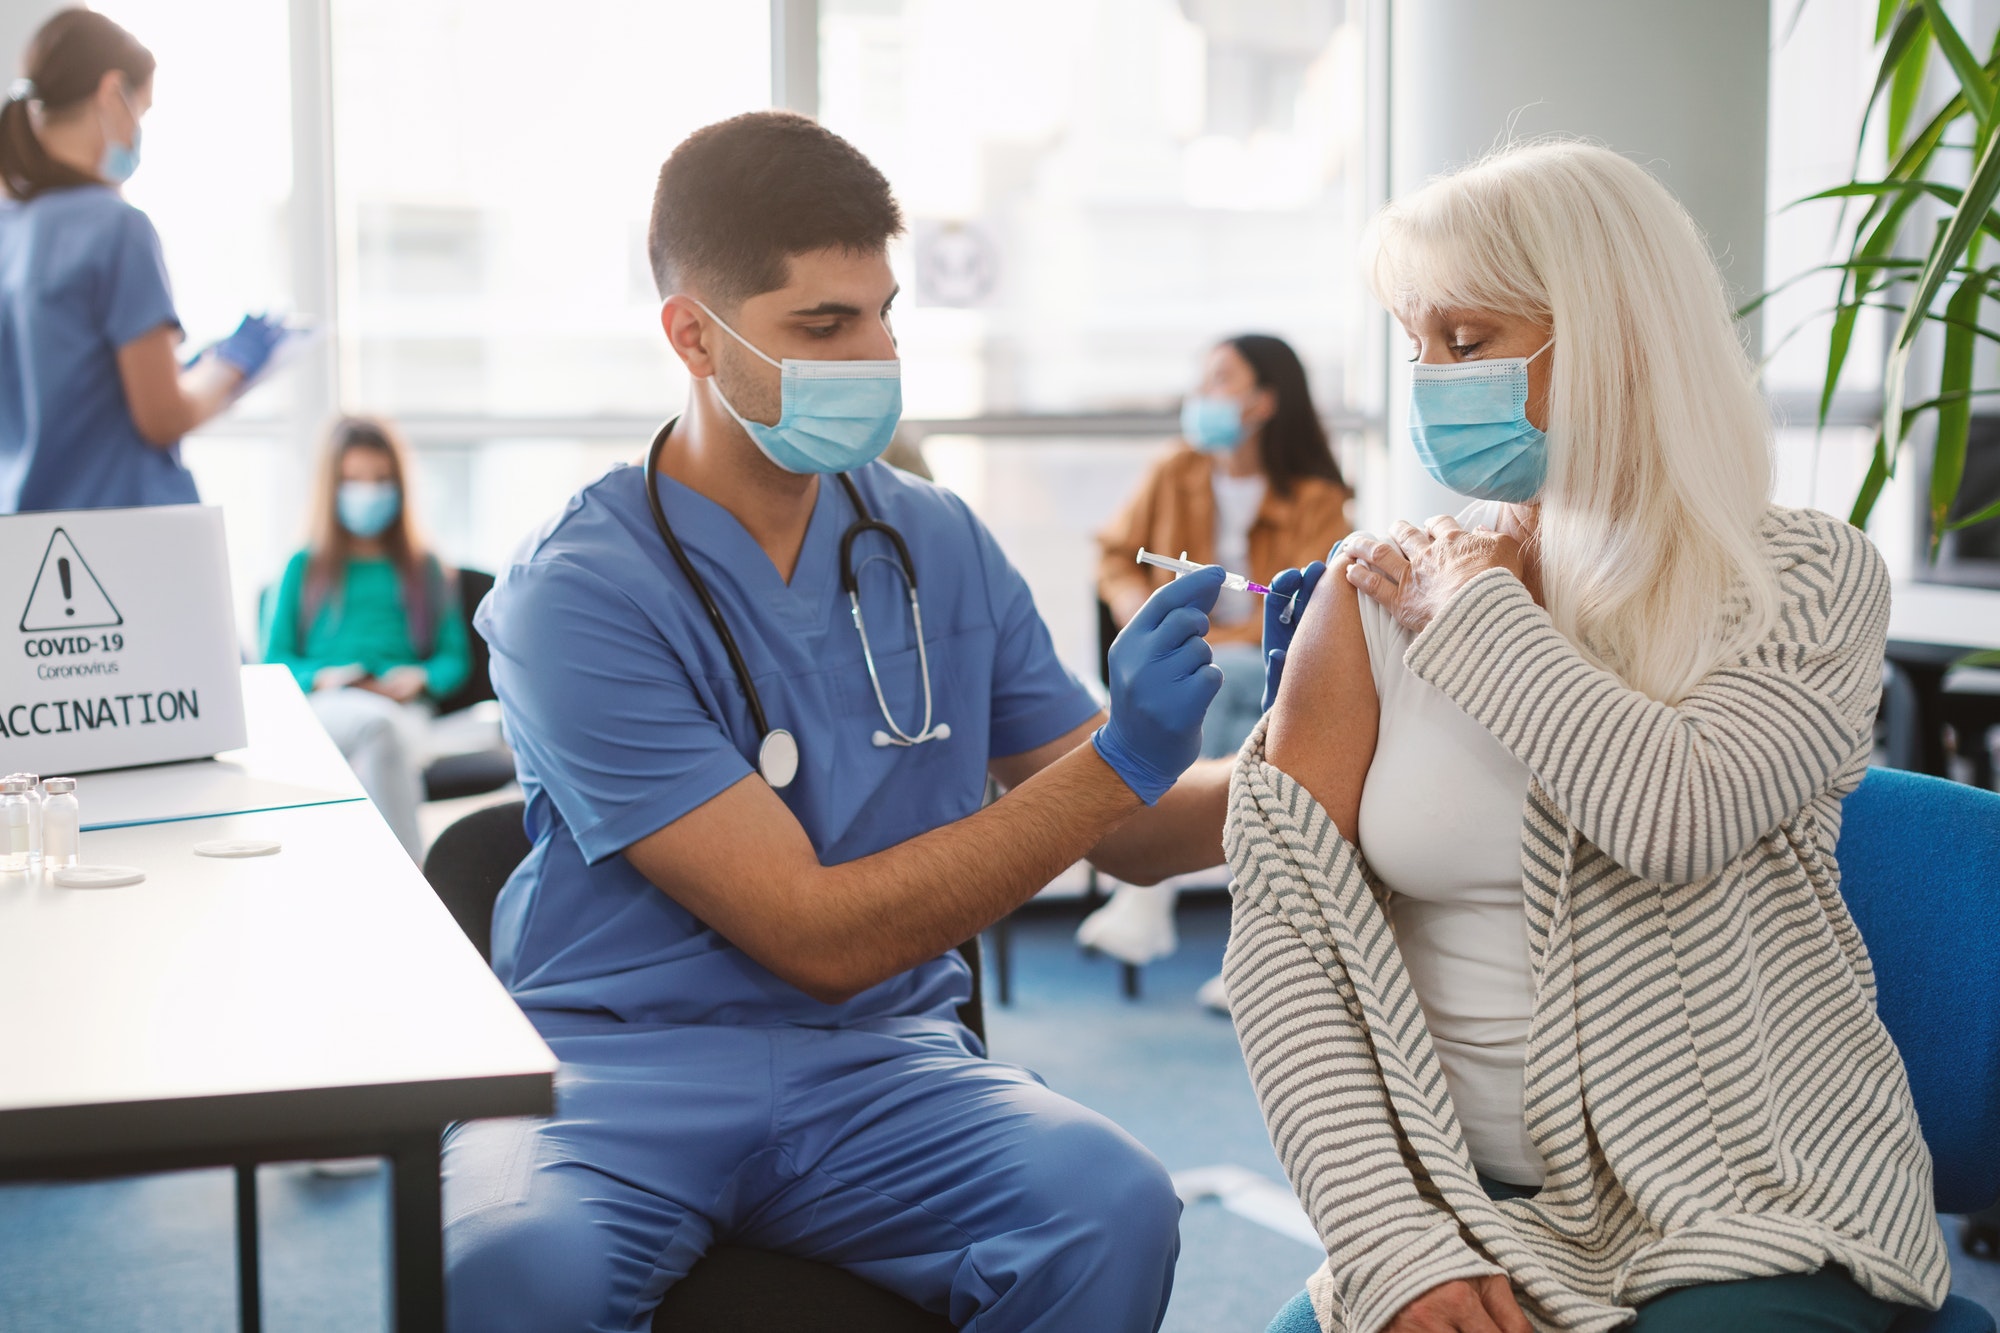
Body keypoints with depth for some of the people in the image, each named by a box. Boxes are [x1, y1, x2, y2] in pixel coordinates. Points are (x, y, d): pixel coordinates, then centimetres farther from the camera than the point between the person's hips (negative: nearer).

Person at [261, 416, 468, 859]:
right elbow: (274, 660, 16)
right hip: (324, 707, -1)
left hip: (404, 709, 1)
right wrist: (321, 676, -6)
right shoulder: (302, 569, 23)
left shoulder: (426, 571, 26)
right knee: (378, 725, -39)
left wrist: (420, 678, -4)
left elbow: (455, 658, 19)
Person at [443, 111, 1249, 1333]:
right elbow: (820, 935, -14)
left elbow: (1130, 833, 12)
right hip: (619, 1065, -4)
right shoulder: (578, 594, -10)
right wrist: (1118, 760, -18)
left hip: (882, 1066, 4)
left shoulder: (939, 545, 6)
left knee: (1114, 1209, -26)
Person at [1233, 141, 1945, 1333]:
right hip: (1464, 1207, 2)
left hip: (1755, 1225, -2)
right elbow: (1283, 930, -4)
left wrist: (1477, 608, -7)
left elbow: (1683, 816, -22)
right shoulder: (1374, 592, 3)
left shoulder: (1805, 578, -2)